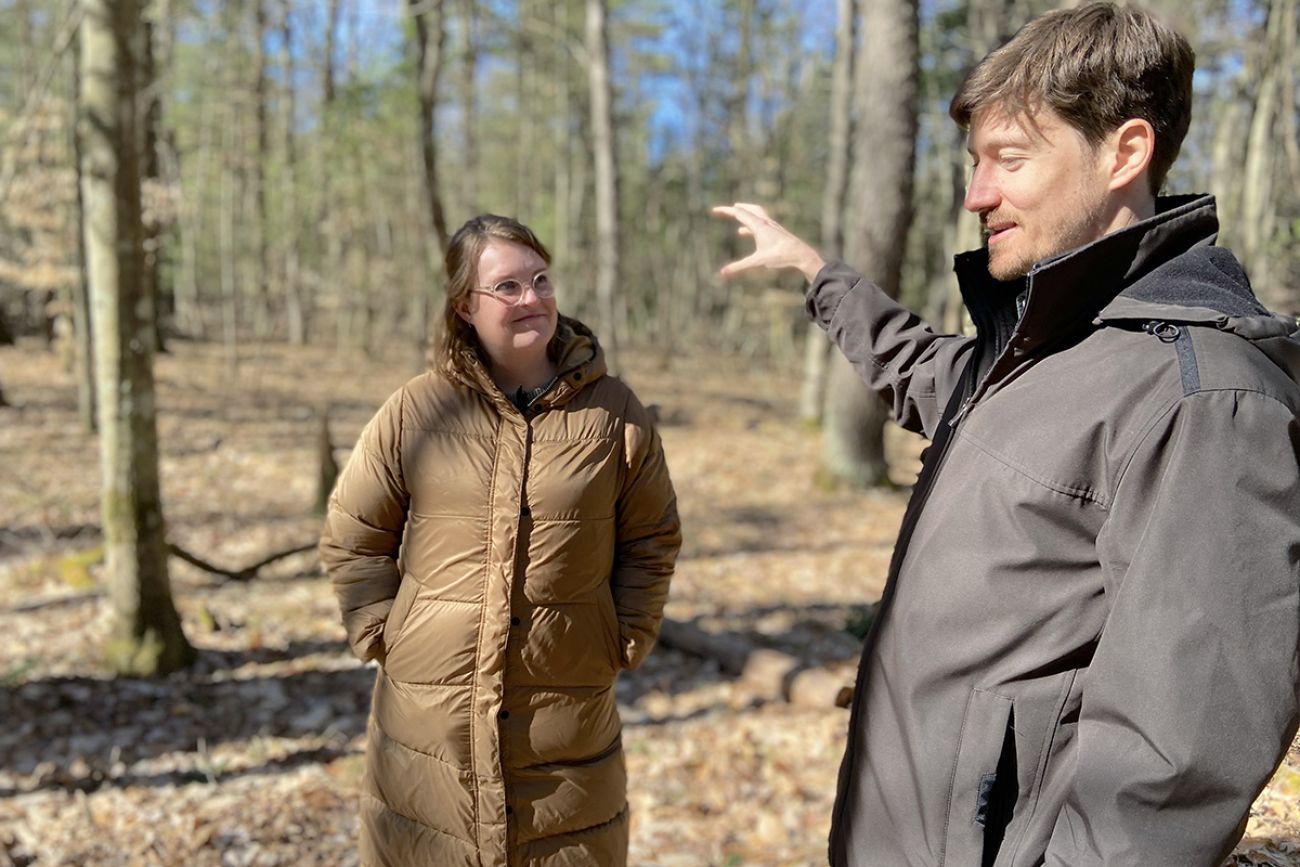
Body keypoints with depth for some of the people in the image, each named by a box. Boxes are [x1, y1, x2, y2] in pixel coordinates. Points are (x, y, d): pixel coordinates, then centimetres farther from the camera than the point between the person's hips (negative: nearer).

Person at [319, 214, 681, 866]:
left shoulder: (613, 412, -1)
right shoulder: (414, 411, -2)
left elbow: (652, 540, 8)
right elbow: (351, 538, 7)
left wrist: (625, 641, 1)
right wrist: (381, 635, 0)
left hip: (567, 713, 0)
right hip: (430, 709, 0)